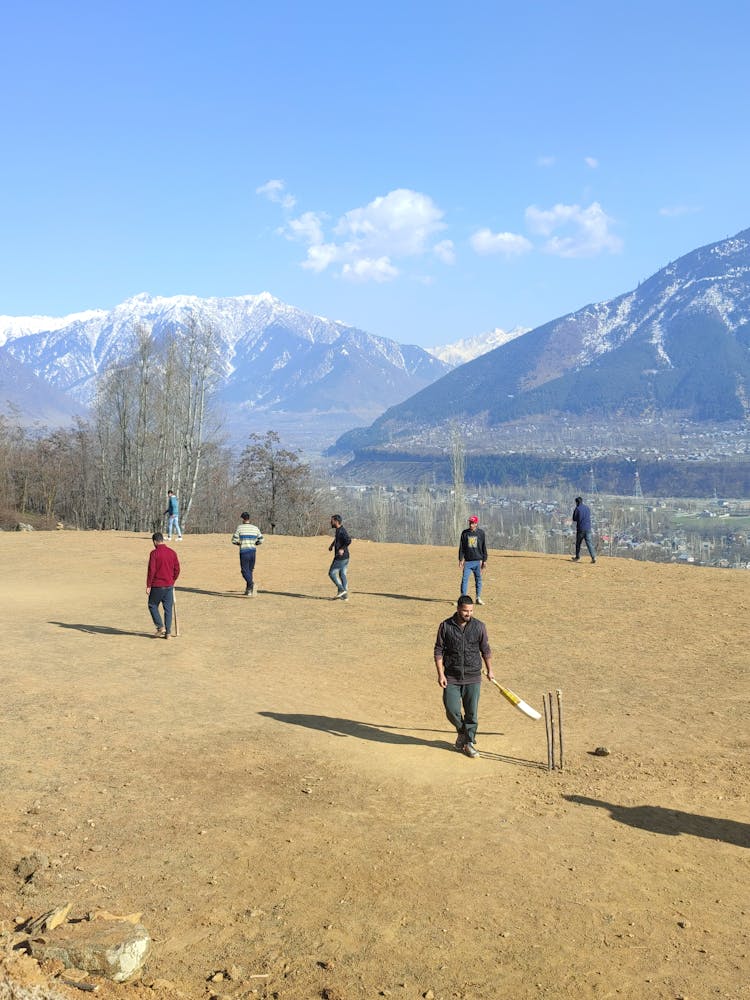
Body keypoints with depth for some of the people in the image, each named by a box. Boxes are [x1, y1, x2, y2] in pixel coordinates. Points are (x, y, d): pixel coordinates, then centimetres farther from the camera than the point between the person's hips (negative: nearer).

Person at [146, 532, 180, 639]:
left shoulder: (154, 553, -11)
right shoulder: (172, 552, 3)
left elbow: (151, 571, -13)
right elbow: (177, 569, 6)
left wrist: (148, 586, -7)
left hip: (157, 586, -4)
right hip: (169, 586, 5)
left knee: (152, 605, 13)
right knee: (168, 608, 9)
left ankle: (160, 627, 4)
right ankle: (168, 632, 10)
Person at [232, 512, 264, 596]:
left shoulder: (240, 527, -5)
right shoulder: (255, 528, 6)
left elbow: (234, 540, -5)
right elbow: (261, 540, 5)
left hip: (244, 552, -4)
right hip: (253, 552, 4)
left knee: (245, 571, -2)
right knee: (250, 570, 15)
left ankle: (251, 584, -28)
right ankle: (249, 590, 17)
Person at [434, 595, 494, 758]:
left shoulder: (479, 626, -1)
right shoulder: (446, 626, -5)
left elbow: (485, 650, 11)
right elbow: (438, 651, -2)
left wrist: (489, 670, 16)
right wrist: (440, 674, -8)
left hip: (473, 677, 1)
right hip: (451, 677, -1)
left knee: (471, 712, 2)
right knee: (452, 710, -5)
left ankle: (469, 742, 19)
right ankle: (462, 732, 25)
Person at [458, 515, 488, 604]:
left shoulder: (481, 533, 3)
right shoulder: (464, 533, 4)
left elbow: (484, 547, 6)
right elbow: (461, 547, 5)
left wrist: (484, 560, 3)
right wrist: (460, 560, -1)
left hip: (478, 561, 0)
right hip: (467, 561, 0)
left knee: (478, 579, 6)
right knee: (465, 579, -4)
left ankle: (478, 598, 14)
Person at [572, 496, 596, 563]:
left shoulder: (577, 508, -6)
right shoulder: (588, 508, 10)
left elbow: (574, 519, -3)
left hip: (580, 528, -4)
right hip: (588, 528, 4)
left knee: (578, 543, 12)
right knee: (589, 543, -1)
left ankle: (577, 557, 22)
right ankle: (593, 557, -15)